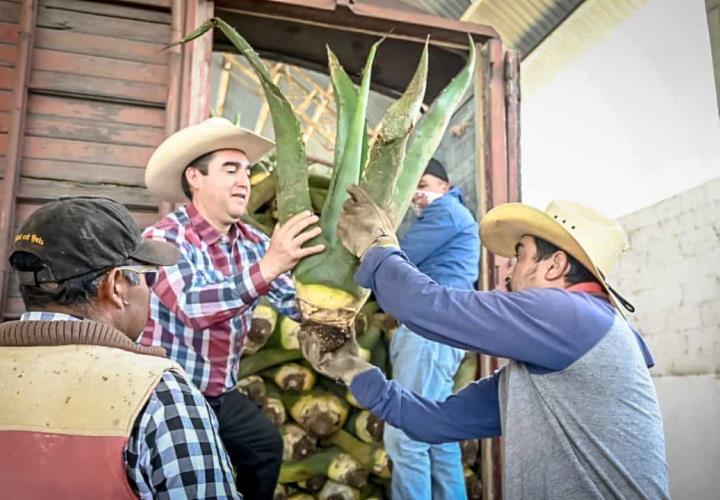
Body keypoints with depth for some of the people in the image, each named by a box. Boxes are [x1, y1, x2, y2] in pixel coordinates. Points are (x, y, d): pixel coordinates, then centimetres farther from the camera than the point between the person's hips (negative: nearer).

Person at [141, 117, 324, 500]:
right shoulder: (164, 237, -20)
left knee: (267, 447, 19)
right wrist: (266, 268, -48)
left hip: (222, 395, 7)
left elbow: (296, 302, -5)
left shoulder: (253, 243, -2)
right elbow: (192, 306, -37)